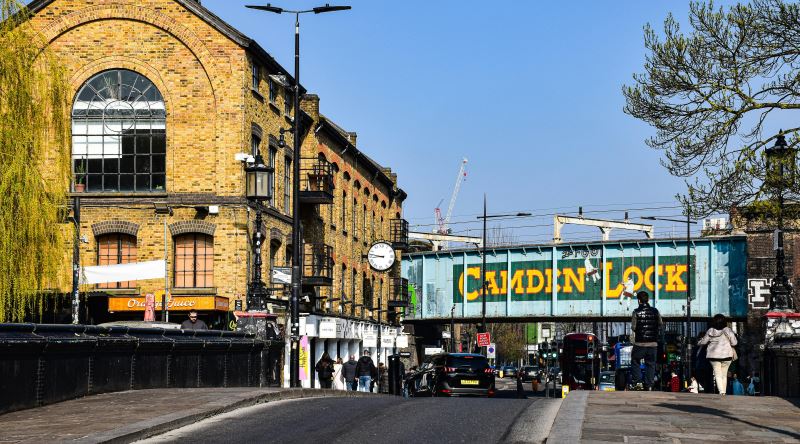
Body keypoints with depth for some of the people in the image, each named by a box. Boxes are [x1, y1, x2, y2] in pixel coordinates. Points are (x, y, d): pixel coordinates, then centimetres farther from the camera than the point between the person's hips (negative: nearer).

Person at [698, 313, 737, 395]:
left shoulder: (710, 331, -1)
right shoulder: (726, 330, -8)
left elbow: (703, 341, 9)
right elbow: (734, 342, -8)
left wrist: (698, 343, 30)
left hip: (714, 355, 0)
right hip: (726, 355, 0)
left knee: (718, 375, -1)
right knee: (724, 375, 12)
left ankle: (721, 391, -19)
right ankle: (723, 392, 11)